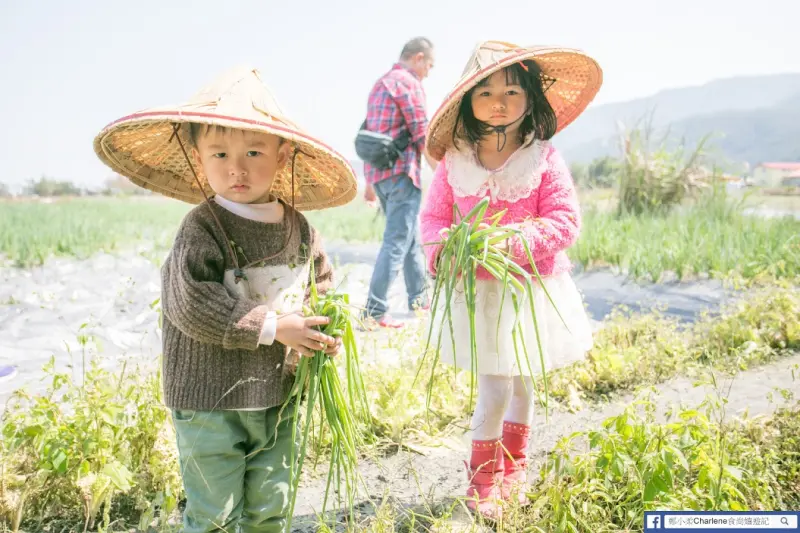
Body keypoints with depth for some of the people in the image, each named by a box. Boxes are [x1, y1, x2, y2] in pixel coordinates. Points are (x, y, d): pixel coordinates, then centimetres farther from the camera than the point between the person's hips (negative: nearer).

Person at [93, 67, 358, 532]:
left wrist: (327, 332, -4)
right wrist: (272, 327, -22)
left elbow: (322, 284, 14)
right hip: (210, 401, -5)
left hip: (276, 394, 5)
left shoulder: (298, 227, 1)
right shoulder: (202, 230, -16)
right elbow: (191, 305, -25)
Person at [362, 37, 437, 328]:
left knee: (410, 235, 19)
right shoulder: (409, 83, -8)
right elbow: (422, 137, -12)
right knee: (396, 242, -7)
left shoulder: (380, 83, 20)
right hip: (401, 172, -9)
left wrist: (370, 182, 22)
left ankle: (419, 298, 28)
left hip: (377, 172, 9)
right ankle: (375, 311, -8)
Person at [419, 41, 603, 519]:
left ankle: (514, 469, 41)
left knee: (522, 382, 16)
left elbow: (565, 220, -11)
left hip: (531, 289, 1)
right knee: (495, 387, -3)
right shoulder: (454, 162, -3)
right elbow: (433, 217, 3)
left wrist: (511, 240, -24)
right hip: (478, 291, 0)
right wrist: (443, 248, -19)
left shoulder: (545, 159, -7)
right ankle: (484, 476, 24)